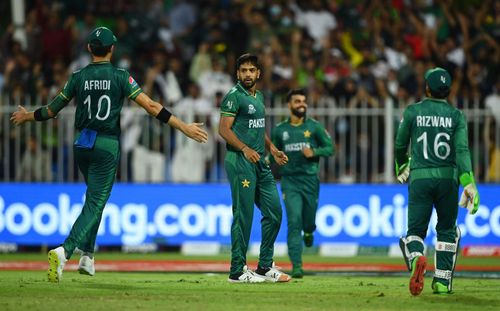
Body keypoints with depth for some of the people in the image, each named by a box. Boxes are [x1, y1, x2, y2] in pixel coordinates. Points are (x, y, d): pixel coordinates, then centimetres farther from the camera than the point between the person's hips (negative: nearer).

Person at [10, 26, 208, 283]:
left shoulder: (78, 77, 2)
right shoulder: (120, 77, -7)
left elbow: (52, 110, 10)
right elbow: (150, 106, -12)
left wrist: (27, 117, 29)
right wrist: (184, 127, -10)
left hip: (81, 144, 4)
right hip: (106, 146, -4)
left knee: (94, 198, 24)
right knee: (95, 202, -6)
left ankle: (88, 256, 20)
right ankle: (65, 250, -27)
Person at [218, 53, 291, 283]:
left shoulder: (258, 96, 19)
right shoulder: (234, 96, -8)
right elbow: (224, 129, -15)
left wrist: (273, 150, 16)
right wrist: (245, 149, -26)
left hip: (260, 163, 9)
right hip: (240, 162, -9)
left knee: (273, 212, 9)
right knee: (243, 215, -8)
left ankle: (265, 267, 17)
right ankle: (238, 271, -3)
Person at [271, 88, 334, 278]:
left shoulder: (314, 127, 2)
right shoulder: (279, 130, 7)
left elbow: (330, 149, 4)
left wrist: (314, 152, -14)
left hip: (310, 179, 0)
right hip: (289, 180, 0)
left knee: (308, 221, 7)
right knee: (294, 222, -11)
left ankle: (308, 232, 47)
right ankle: (296, 266, -12)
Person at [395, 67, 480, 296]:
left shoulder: (412, 112, 1)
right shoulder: (456, 115, 2)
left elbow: (400, 145, 8)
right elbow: (462, 150, -11)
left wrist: (401, 167, 30)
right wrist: (468, 183, -19)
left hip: (420, 177, -1)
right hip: (448, 178, 1)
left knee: (416, 230, 4)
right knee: (447, 230, 17)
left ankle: (416, 258, -30)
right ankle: (442, 281, 12)